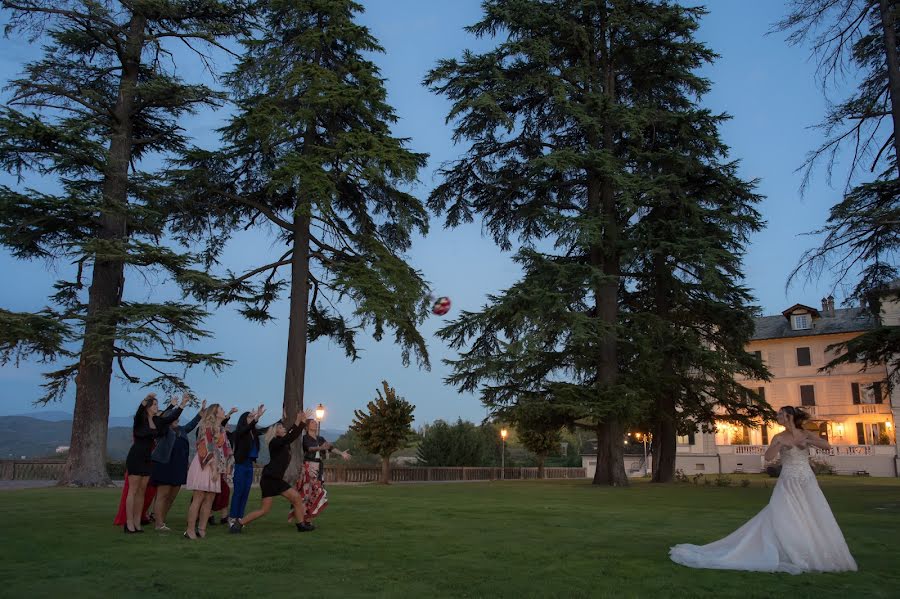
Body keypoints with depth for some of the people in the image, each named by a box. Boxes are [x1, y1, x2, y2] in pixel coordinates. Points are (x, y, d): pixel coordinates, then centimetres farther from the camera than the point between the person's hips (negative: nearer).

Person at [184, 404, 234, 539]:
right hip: (205, 466, -8)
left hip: (215, 467, 8)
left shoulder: (221, 429, 18)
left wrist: (226, 469, 11)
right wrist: (214, 469, -21)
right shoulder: (208, 426, -7)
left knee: (209, 499, 4)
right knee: (198, 498, -8)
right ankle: (190, 530, -5)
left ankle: (201, 529, 8)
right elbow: (208, 448, -16)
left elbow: (224, 450, 18)